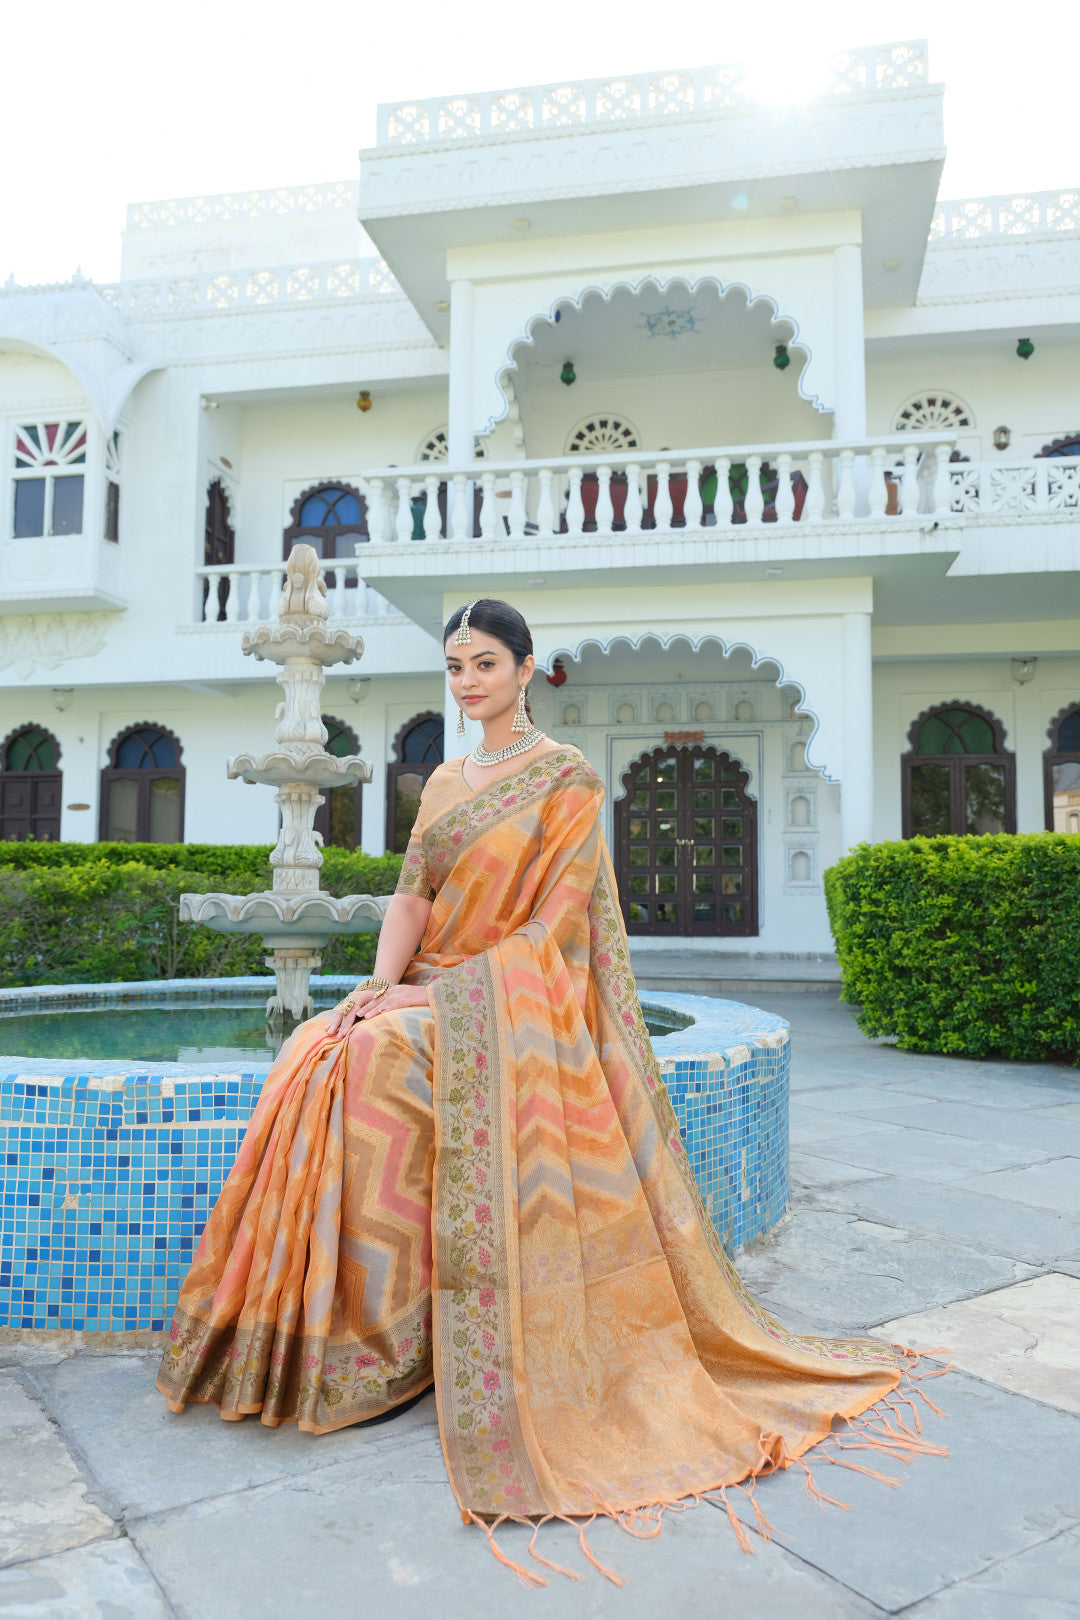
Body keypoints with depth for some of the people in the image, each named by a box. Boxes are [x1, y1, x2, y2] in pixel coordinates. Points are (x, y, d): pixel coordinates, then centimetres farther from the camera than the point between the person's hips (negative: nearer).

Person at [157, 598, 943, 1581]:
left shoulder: (565, 777, -3)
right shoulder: (445, 782, 17)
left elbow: (554, 921, -11)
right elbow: (411, 897, 10)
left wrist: (447, 989, -18)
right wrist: (383, 981, -8)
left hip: (520, 1001, -6)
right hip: (437, 997, 6)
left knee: (382, 1059, -30)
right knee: (322, 1057, -20)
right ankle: (326, 1340, -10)